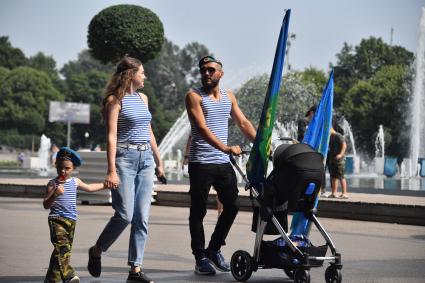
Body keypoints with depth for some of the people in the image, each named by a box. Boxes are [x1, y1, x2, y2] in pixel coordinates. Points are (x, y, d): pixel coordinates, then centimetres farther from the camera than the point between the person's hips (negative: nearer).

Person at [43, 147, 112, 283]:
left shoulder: (75, 182, 13)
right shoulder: (53, 184, -4)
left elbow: (89, 188, 31)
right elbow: (46, 205, -8)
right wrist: (55, 194, -25)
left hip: (71, 220, 6)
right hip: (57, 219, -6)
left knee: (63, 249, 9)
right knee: (62, 246, -22)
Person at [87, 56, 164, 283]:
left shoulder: (142, 98, 17)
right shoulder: (115, 100, -4)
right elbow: (111, 136, -10)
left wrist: (158, 161, 22)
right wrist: (111, 170, -17)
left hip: (145, 159, 7)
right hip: (125, 157, -7)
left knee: (142, 218, 0)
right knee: (125, 215, -12)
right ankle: (96, 251, 12)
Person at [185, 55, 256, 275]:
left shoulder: (228, 96, 13)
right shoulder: (194, 96, -6)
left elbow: (243, 123, 11)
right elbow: (202, 128, -18)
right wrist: (225, 148, -30)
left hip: (223, 163, 6)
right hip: (201, 163, -5)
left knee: (232, 205, 7)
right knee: (198, 211, 1)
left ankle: (214, 249, 22)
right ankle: (200, 257, 8)